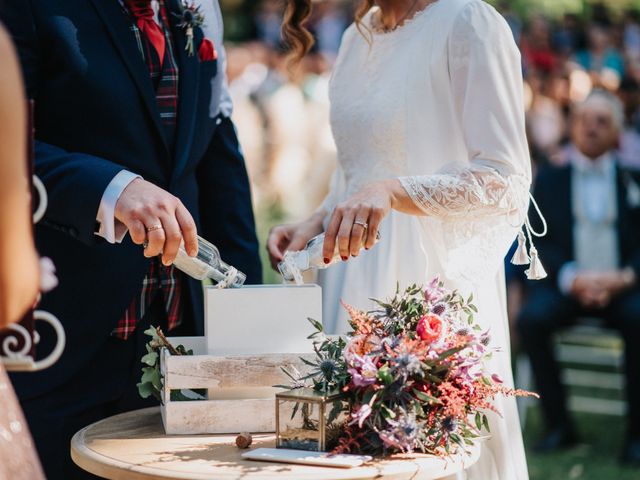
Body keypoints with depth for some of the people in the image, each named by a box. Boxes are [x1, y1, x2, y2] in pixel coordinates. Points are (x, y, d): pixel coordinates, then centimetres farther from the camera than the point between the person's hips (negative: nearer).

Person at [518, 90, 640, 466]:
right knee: (532, 318, -29)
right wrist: (571, 277, -15)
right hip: (566, 284, 1)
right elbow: (539, 241, 4)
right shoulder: (550, 180, 16)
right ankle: (559, 424, -18)